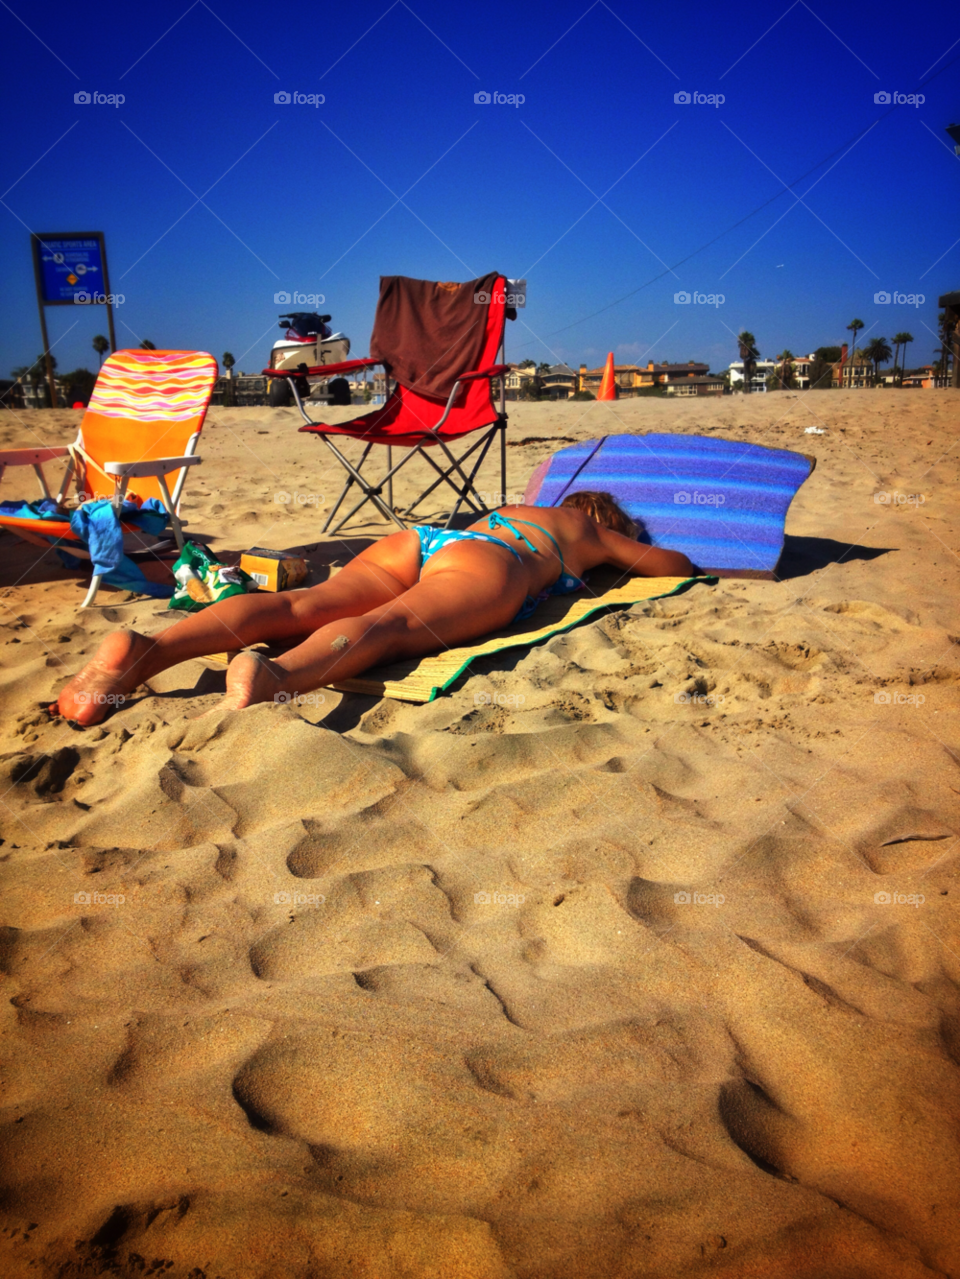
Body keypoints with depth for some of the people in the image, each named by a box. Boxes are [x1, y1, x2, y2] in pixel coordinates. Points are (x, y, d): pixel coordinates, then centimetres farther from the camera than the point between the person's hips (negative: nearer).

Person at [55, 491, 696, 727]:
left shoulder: (520, 508, 46)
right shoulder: (594, 532, 33)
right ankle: (273, 678, -66)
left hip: (419, 539, 6)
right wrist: (651, 556, 63)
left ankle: (148, 650, -40)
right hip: (484, 565, -5)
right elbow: (674, 564, 42)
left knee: (304, 605, -17)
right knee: (390, 625, -33)